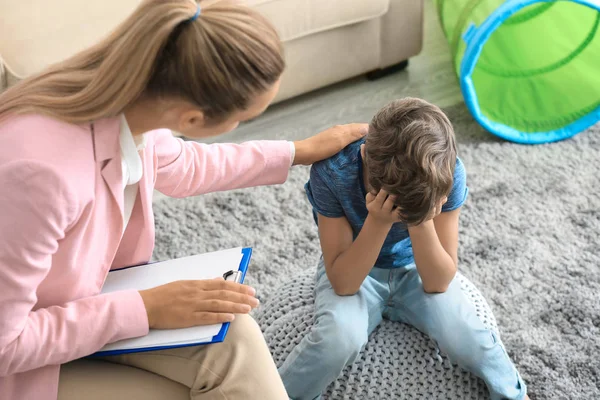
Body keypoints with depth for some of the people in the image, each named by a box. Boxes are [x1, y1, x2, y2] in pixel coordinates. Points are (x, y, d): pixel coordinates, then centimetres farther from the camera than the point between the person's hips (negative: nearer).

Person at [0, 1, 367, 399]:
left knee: (232, 335, -14)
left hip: (94, 299, 7)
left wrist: (301, 151, 13)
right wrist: (146, 309, -25)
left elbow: (181, 167, 11)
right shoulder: (40, 170, -39)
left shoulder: (133, 97, -14)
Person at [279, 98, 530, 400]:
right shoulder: (332, 172, -31)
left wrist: (420, 220, -37)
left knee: (465, 338, -24)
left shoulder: (448, 173, -26)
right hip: (353, 272, -2)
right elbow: (343, 282, -26)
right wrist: (378, 221, -40)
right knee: (339, 338, -32)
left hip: (415, 268, 2)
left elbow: (438, 282, -21)